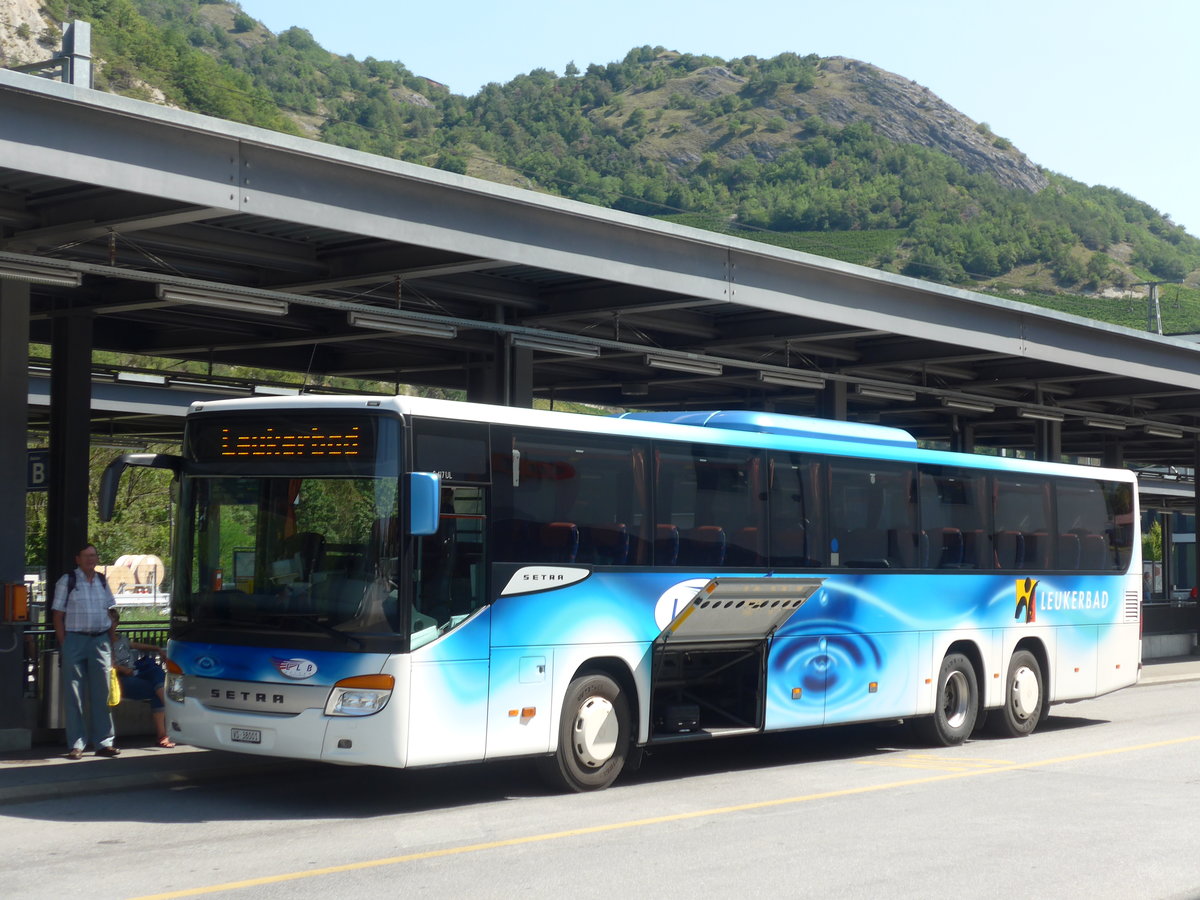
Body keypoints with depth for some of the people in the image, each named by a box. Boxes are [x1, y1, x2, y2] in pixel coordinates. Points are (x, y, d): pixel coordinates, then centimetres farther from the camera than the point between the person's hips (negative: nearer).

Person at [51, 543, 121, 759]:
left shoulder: (102, 581, 12)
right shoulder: (67, 581, 0)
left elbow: (112, 613, 17)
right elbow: (58, 615, -2)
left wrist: (111, 641, 9)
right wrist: (64, 644, -9)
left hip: (100, 640, 4)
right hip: (75, 639, -4)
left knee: (102, 693, 4)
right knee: (74, 695, -1)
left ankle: (103, 743, 9)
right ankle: (76, 744, 4)